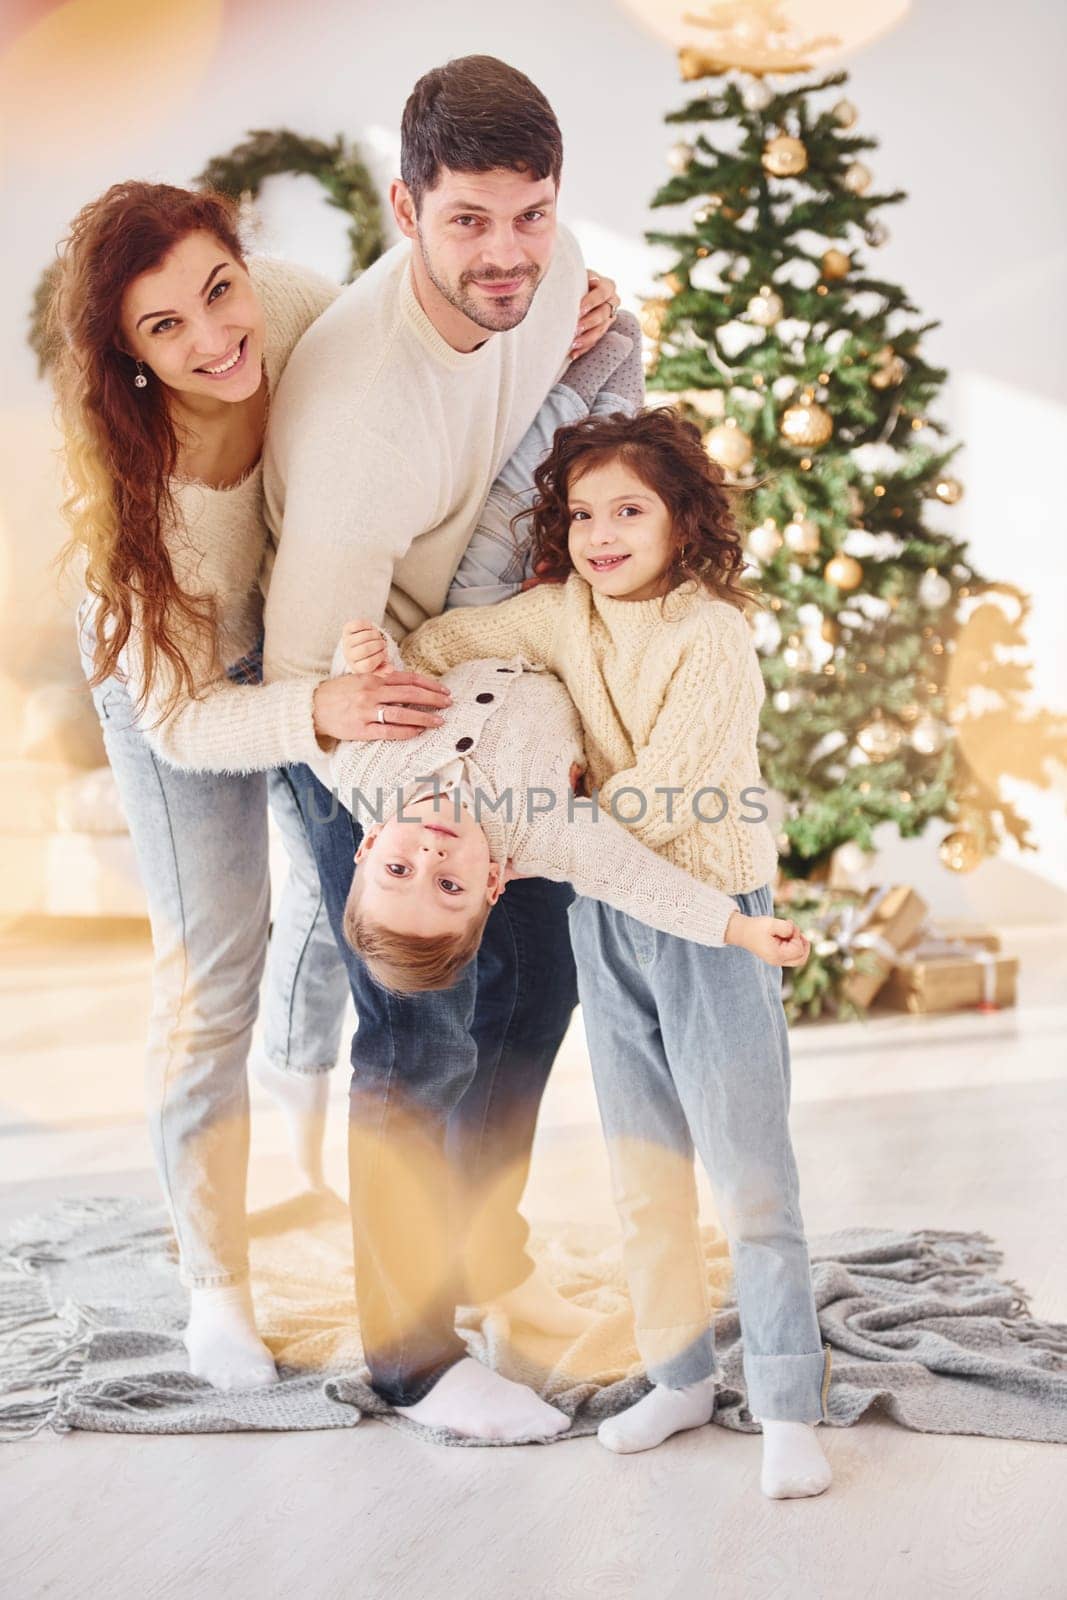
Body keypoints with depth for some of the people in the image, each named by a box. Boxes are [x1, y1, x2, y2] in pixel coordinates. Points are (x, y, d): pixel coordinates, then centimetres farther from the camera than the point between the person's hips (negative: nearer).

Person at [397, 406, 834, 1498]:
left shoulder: (712, 634, -16)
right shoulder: (563, 613, 2)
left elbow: (662, 795, -22)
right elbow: (444, 643, 10)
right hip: (607, 919, 6)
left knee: (749, 1170, -4)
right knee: (642, 1170, 13)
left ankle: (788, 1409, 3)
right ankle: (681, 1377, 26)